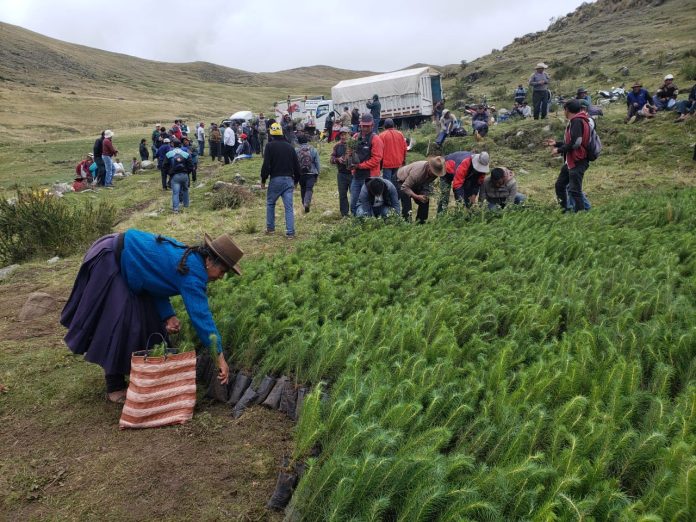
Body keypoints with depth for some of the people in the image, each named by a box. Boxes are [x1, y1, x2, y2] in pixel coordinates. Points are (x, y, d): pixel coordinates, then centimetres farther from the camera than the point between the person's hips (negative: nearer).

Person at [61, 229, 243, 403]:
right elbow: (201, 315, -29)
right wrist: (220, 356, -26)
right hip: (108, 261, -10)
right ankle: (115, 388, 2)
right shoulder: (192, 272, -27)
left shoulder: (186, 256, 0)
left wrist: (168, 316, -11)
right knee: (119, 322, -10)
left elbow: (156, 283, 3)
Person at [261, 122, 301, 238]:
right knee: (289, 207, 1)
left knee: (270, 203, 17)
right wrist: (296, 180, 22)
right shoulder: (289, 146, 9)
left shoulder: (270, 146, -6)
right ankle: (290, 232, -3)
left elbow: (266, 165, -11)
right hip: (288, 179, 3)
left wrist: (263, 180, 0)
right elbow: (296, 165, 12)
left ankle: (270, 228, 22)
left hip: (275, 179, -3)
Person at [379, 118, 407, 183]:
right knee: (394, 181, 14)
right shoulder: (400, 134, 4)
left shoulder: (382, 135, -8)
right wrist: (403, 160, 19)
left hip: (387, 163, -4)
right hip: (398, 163, 4)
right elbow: (404, 148, 8)